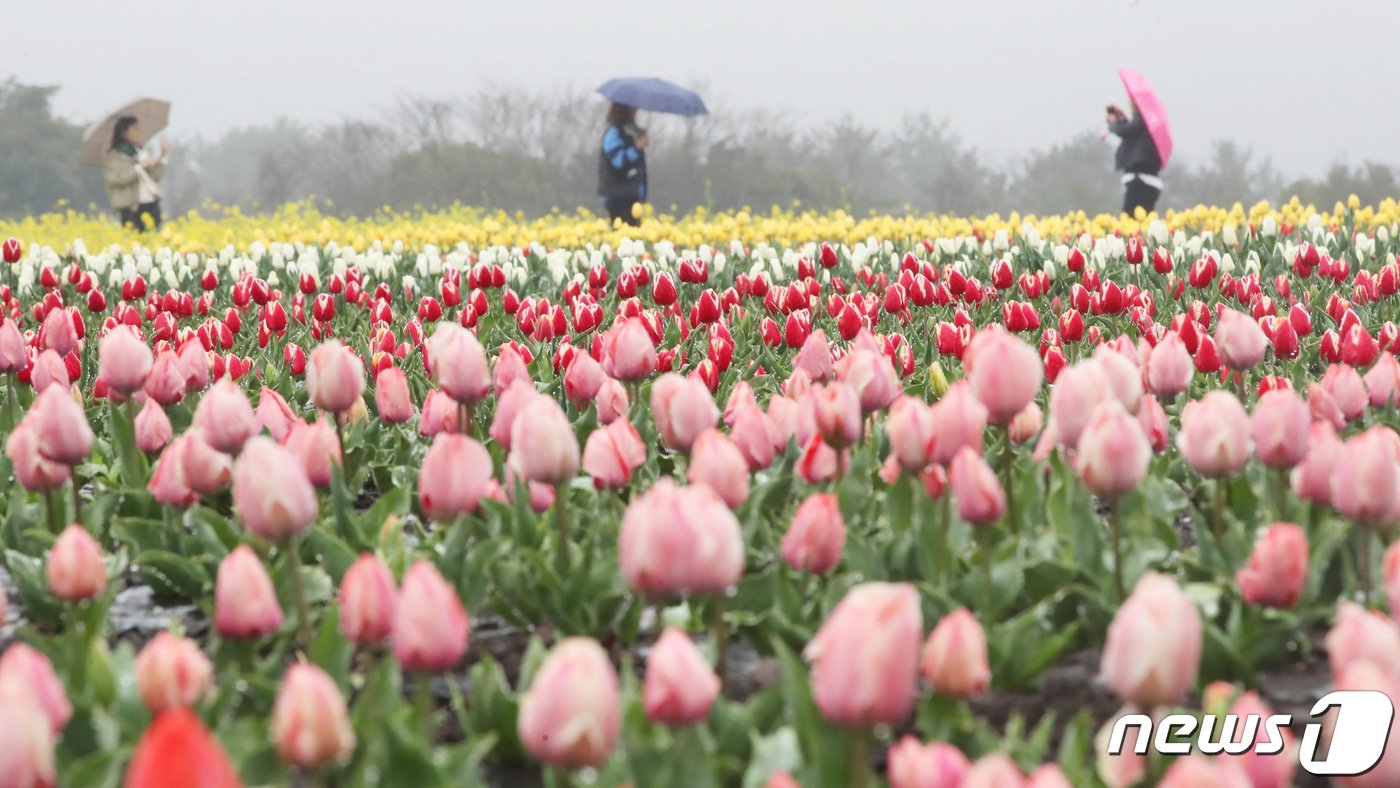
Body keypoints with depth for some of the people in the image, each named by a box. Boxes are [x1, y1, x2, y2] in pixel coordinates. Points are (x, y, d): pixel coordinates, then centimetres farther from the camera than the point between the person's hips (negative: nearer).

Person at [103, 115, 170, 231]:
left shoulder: (141, 152, 18)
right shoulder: (115, 155, -1)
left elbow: (155, 176, 13)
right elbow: (113, 177, -17)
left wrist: (163, 157, 5)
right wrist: (139, 167, -15)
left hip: (152, 205, 6)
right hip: (131, 208, -6)